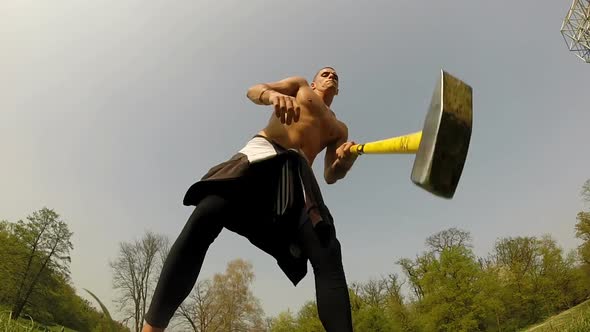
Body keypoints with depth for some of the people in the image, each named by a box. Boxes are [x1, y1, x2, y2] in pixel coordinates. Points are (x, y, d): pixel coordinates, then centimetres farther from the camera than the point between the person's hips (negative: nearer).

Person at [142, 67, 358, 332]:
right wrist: (274, 94, -13)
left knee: (328, 255, -19)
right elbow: (254, 91, 12)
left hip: (298, 174, 3)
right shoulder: (300, 86, 30)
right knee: (204, 218, -26)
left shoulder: (340, 129, 34)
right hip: (262, 154, -3)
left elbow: (331, 175, 21)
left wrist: (346, 160, -4)